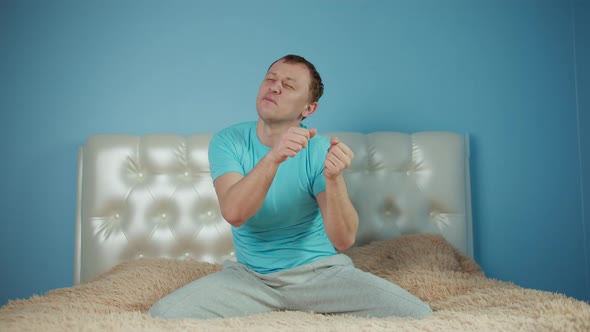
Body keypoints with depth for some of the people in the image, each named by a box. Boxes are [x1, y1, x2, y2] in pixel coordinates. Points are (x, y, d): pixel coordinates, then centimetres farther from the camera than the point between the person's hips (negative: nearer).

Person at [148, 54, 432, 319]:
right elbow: (234, 214, -25)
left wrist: (334, 178, -35)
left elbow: (343, 240, -18)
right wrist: (273, 158, -40)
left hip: (321, 270, 0)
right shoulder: (227, 142, -7)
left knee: (416, 314, -19)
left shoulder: (320, 150, -11)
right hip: (249, 275, 1)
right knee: (163, 314, -20)